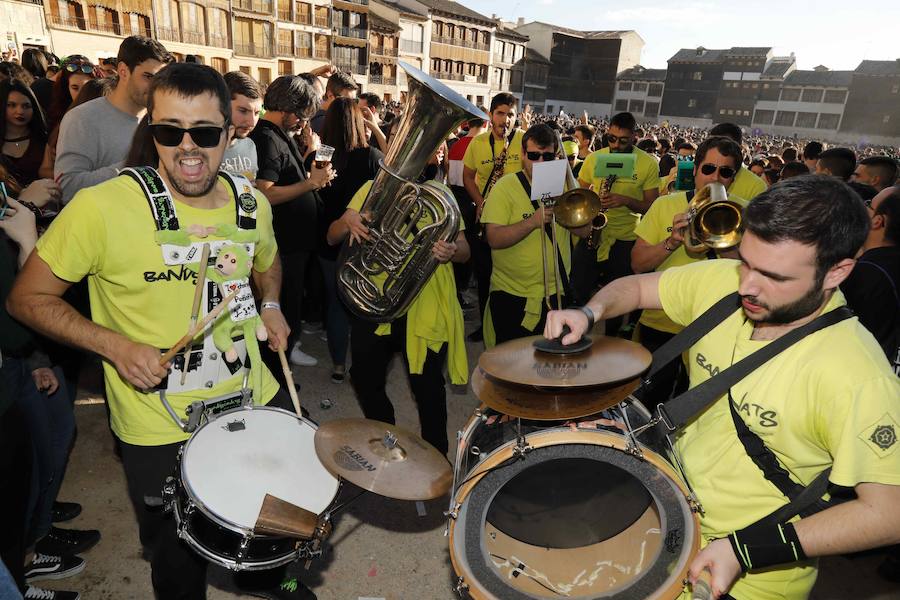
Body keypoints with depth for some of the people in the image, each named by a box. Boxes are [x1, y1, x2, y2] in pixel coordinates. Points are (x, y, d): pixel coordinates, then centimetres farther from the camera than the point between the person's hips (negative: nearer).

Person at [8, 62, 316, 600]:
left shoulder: (252, 203, -4)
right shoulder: (102, 207, -20)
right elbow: (28, 299, -9)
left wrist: (271, 306, -1)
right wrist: (115, 345, -23)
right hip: (160, 428, -4)